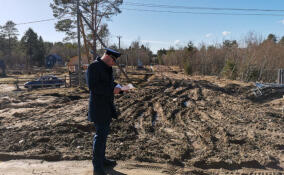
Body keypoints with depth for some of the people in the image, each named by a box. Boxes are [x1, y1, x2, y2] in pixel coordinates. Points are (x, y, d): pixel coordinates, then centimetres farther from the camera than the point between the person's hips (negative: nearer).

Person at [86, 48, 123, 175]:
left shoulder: (107, 68, 12)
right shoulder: (93, 66, -15)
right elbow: (93, 87, -23)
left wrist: (117, 87, 0)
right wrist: (112, 90, -23)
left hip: (107, 105, 9)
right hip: (98, 106, -9)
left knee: (104, 132, 16)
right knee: (100, 135, -6)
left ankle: (102, 159, 31)